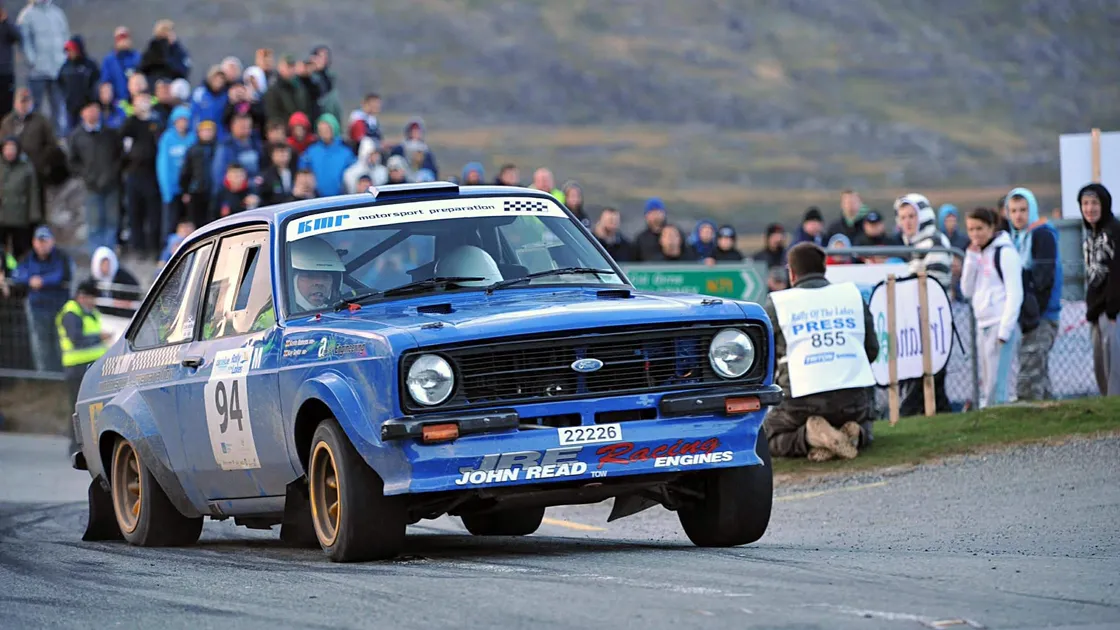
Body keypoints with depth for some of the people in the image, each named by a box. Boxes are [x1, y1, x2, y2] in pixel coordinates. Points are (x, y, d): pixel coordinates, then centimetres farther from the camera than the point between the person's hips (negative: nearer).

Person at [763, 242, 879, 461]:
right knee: (863, 424, 35)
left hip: (803, 399, -3)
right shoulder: (853, 294, 11)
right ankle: (854, 434, -3)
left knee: (768, 437, 20)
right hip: (855, 398, 3)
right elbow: (872, 350, 12)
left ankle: (809, 436, -11)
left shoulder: (777, 304, 3)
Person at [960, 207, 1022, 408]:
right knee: (986, 385, 8)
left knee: (995, 385, -12)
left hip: (1000, 324, -8)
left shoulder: (1005, 252, -8)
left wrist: (1004, 330, -17)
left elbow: (1015, 294, -12)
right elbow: (967, 291, 12)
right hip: (983, 325, 8)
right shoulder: (978, 254, 16)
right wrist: (971, 257, 2)